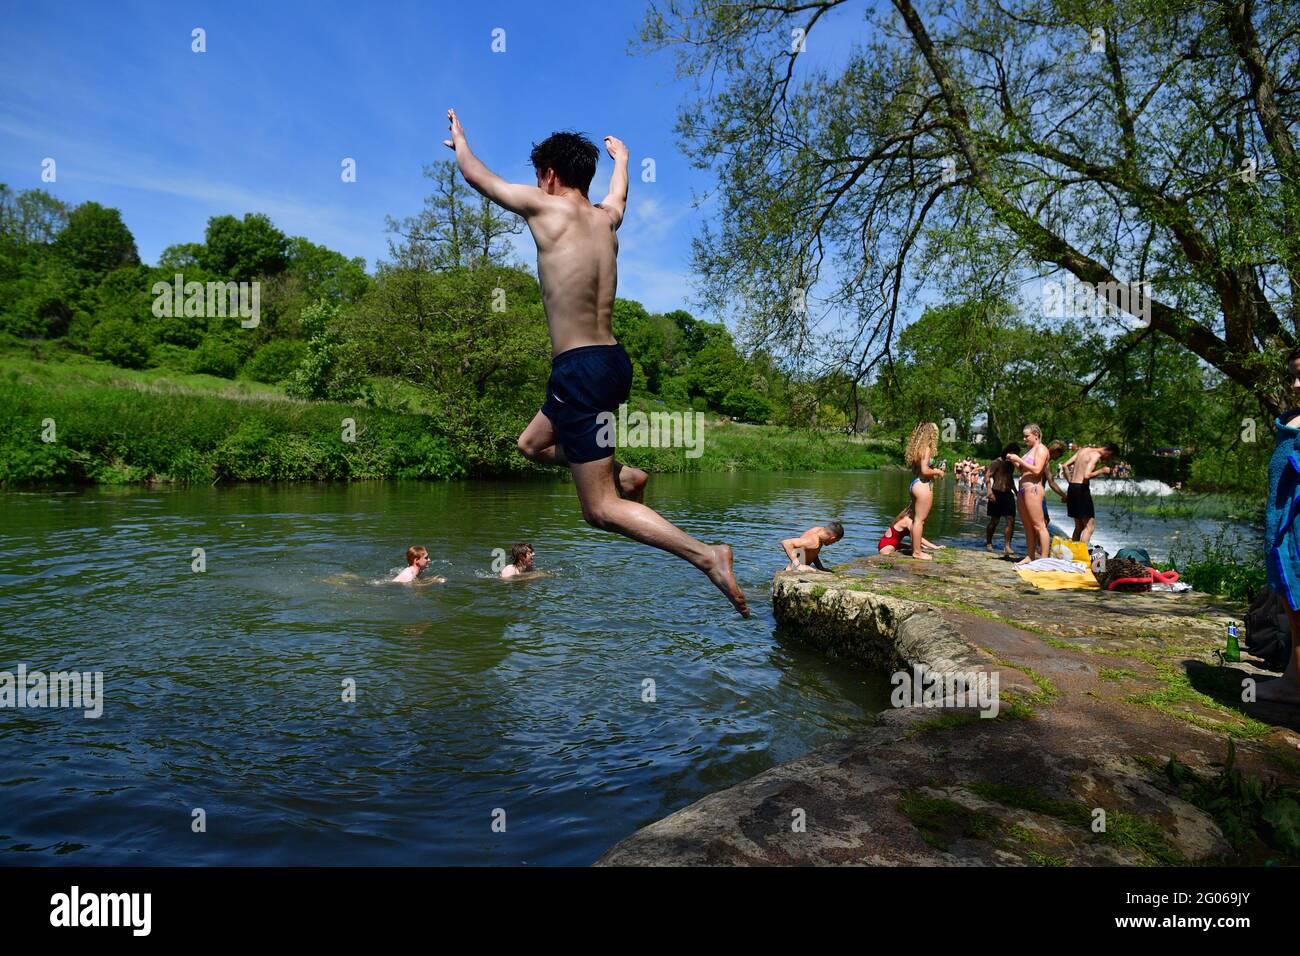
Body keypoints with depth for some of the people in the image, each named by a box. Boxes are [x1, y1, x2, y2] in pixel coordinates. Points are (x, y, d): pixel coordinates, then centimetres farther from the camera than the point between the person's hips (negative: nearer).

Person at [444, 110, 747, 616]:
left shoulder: (546, 207, -6)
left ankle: (708, 556, -15)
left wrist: (458, 140, 33)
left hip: (581, 369, -8)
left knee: (600, 510, -6)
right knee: (532, 444, 28)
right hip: (612, 361, 8)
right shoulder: (605, 218, 12)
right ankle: (624, 475, 15)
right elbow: (619, 194, 39)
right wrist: (621, 158, 60)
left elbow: (476, 173, 11)